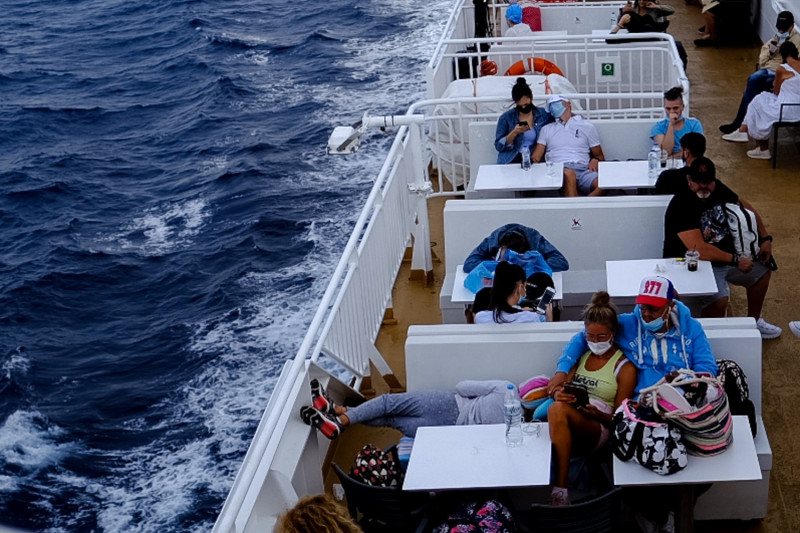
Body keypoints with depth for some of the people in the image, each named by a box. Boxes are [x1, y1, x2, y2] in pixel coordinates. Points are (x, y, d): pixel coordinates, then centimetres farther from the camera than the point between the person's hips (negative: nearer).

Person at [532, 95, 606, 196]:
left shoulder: (587, 126, 22)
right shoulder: (547, 129, 25)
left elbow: (600, 157, 23)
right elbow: (535, 158, 18)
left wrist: (595, 161, -2)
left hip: (583, 170, 1)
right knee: (568, 173, -40)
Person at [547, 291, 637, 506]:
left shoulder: (625, 367, 7)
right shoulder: (581, 356, 22)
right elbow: (561, 388, 18)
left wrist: (597, 414, -18)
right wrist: (558, 394, -7)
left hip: (598, 430, -4)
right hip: (568, 426, 5)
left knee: (558, 410, -36)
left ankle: (560, 489, -40)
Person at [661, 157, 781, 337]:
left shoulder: (718, 189, -3)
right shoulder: (681, 206, -27)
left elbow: (745, 208, 15)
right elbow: (698, 249, -34)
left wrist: (765, 239, 6)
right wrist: (735, 261, -28)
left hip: (726, 256, 9)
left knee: (763, 268, 17)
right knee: (719, 298, -33)